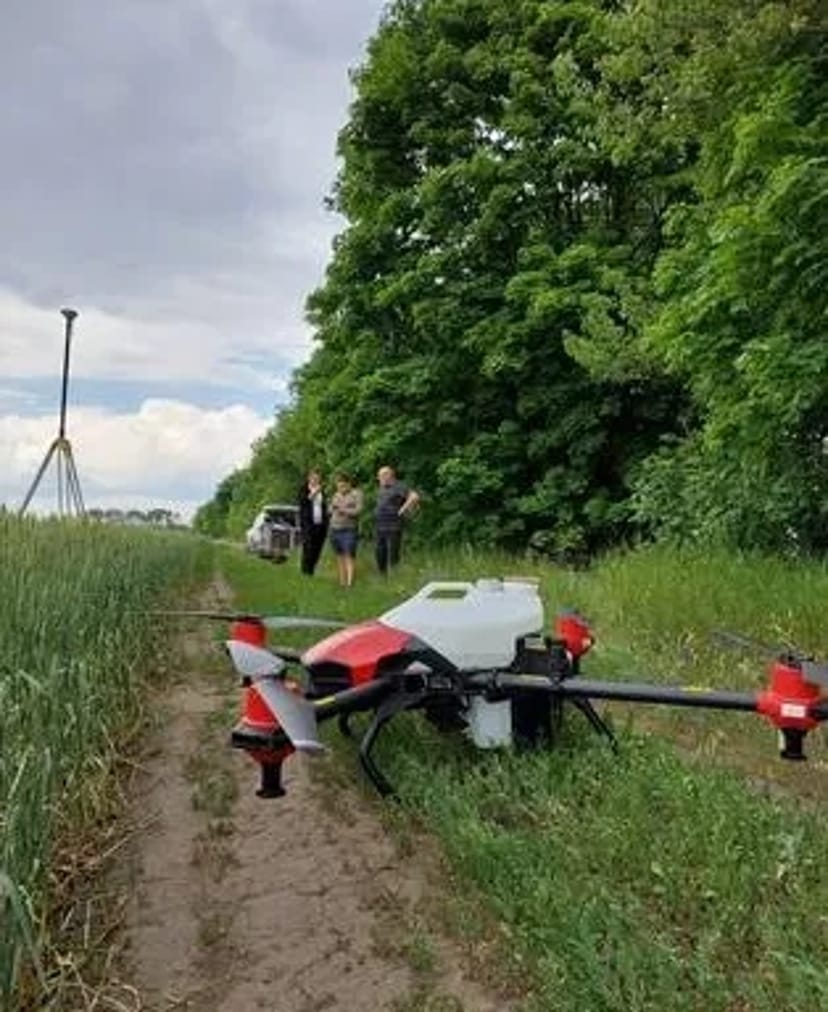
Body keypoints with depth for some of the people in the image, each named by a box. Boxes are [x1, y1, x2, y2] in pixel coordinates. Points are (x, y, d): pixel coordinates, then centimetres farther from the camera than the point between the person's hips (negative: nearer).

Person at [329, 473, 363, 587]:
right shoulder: (336, 495, 15)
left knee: (349, 556, -11)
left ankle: (350, 583, -15)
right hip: (335, 529, 5)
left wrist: (344, 510, -18)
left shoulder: (356, 494, -1)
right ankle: (342, 582, 10)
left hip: (349, 530, -5)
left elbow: (358, 510, -10)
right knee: (340, 557, 5)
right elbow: (331, 509, 20)